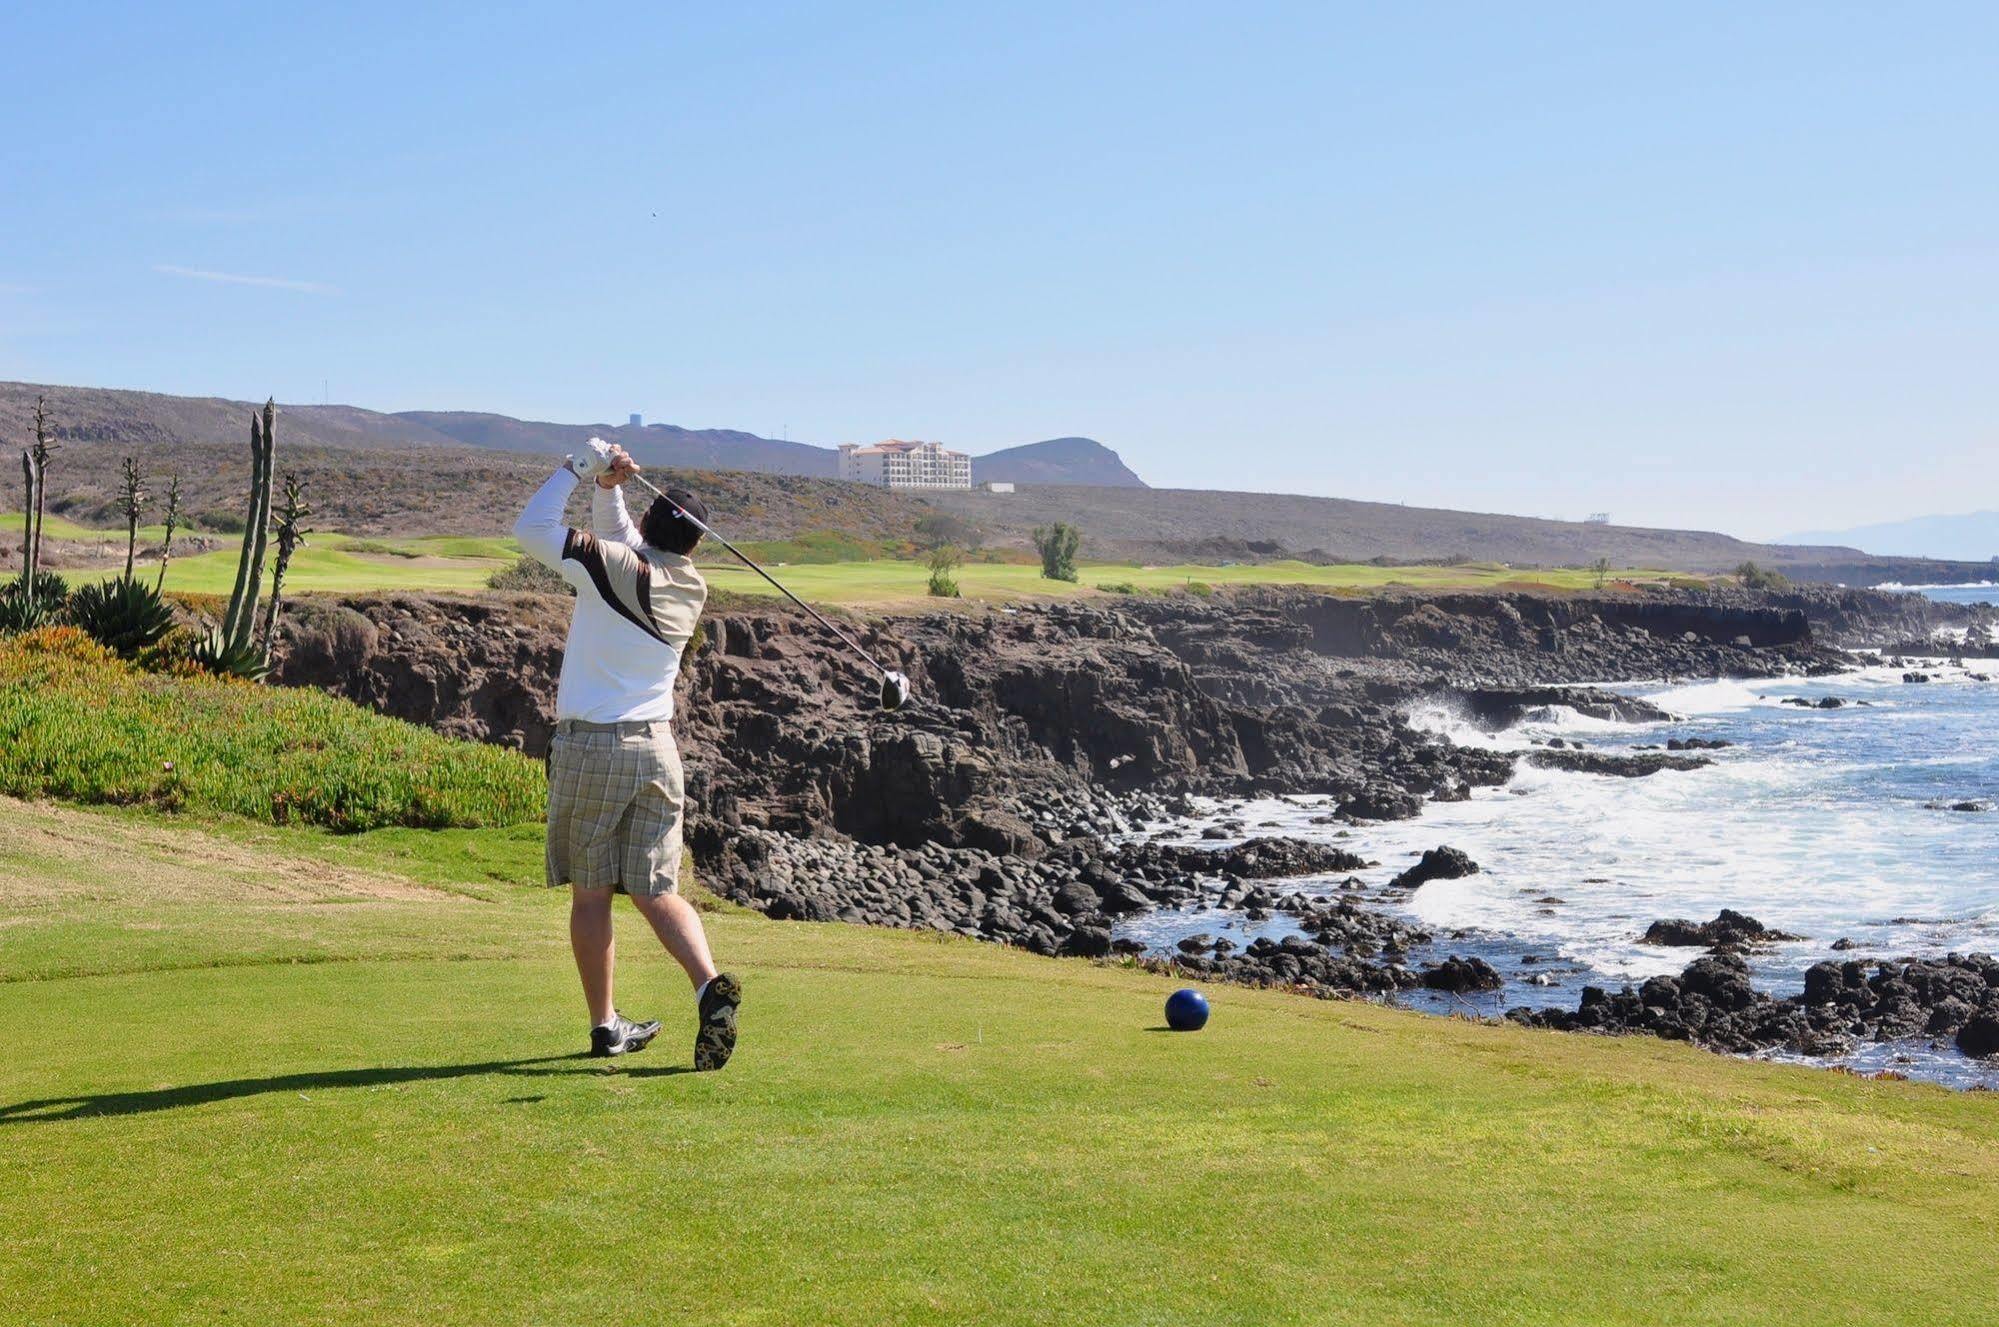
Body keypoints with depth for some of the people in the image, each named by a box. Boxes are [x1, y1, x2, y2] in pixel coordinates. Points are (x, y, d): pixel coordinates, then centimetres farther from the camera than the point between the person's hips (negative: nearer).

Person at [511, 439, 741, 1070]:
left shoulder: (613, 568, -11)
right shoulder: (690, 588, 7)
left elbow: (531, 528, -7)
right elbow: (620, 536, 22)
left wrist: (580, 469, -1)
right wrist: (607, 487, 8)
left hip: (587, 748, -4)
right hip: (656, 748, 4)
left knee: (591, 893, 5)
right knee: (657, 892, 6)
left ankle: (606, 1025, 10)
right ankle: (709, 984, -17)